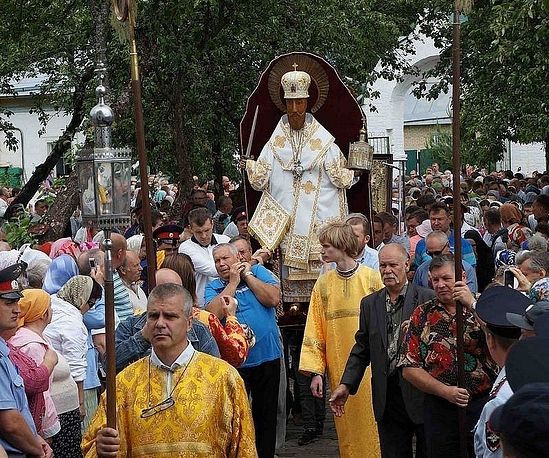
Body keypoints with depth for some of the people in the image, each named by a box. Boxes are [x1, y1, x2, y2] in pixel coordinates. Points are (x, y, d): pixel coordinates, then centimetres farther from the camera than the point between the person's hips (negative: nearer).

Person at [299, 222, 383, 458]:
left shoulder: (372, 278, -2)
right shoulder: (323, 284, 5)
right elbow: (314, 331, 5)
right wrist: (315, 371, -1)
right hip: (339, 368, 2)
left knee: (372, 424, 0)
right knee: (347, 427, 6)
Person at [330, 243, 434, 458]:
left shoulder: (427, 299, -4)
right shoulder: (369, 304, 10)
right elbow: (361, 349, 12)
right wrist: (345, 384, 5)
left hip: (421, 392, -3)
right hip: (387, 397, 4)